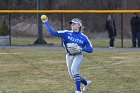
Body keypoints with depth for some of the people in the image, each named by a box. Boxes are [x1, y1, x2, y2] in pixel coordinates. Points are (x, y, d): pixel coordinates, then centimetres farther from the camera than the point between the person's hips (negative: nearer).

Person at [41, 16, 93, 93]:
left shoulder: (83, 37, -9)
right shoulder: (67, 33, -4)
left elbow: (91, 50, -10)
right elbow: (53, 32, -10)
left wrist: (81, 49, -26)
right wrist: (46, 23, -17)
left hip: (78, 56, -4)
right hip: (69, 56, 4)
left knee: (73, 69, -29)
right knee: (72, 76, 12)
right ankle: (86, 82, 40)